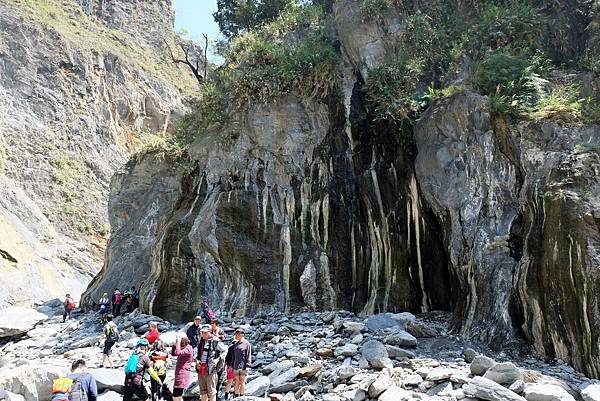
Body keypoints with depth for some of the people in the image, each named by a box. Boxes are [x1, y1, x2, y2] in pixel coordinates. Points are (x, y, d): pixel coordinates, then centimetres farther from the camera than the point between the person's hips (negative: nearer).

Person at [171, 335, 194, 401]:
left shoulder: (188, 349, -12)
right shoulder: (183, 349, 17)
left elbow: (178, 353, -27)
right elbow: (173, 353, 20)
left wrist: (178, 343, -18)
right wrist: (175, 344, 7)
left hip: (182, 375, -10)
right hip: (179, 374, 10)